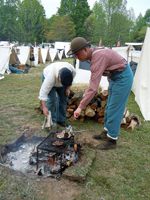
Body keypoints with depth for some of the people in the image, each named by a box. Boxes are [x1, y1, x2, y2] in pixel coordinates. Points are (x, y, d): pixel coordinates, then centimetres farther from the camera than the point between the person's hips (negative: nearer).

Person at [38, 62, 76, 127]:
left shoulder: (73, 71, -32)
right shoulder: (51, 76, -45)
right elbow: (44, 91, -41)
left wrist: (67, 88, -12)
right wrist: (44, 107, -43)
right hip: (47, 77, -4)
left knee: (63, 99, 0)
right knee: (51, 100, -16)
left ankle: (61, 120, 12)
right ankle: (52, 121, -3)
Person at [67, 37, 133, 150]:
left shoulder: (98, 58, -31)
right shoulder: (95, 52, 0)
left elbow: (93, 88, -36)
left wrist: (80, 107, -33)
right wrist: (110, 82, 22)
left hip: (123, 77, -10)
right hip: (115, 76, 10)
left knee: (114, 109, -6)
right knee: (109, 107, 15)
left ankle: (112, 140, 7)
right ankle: (106, 133, 29)